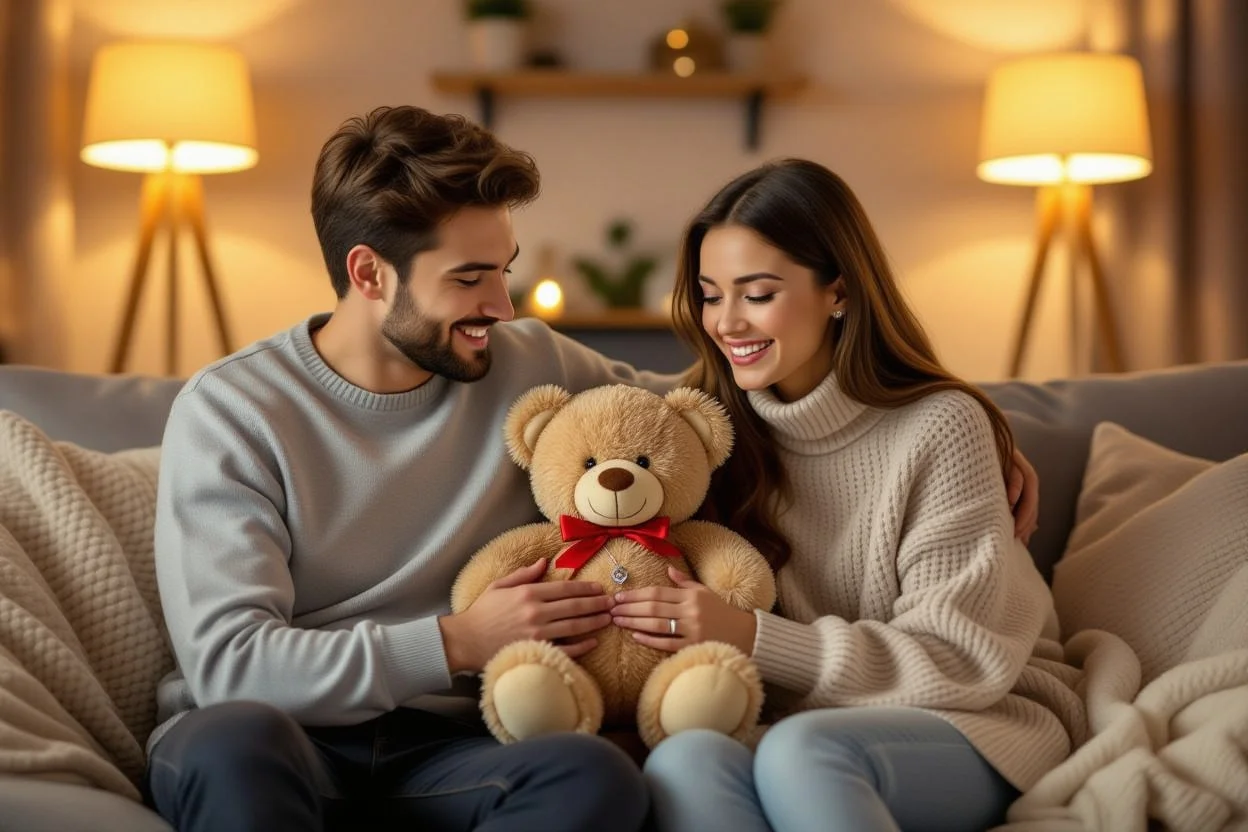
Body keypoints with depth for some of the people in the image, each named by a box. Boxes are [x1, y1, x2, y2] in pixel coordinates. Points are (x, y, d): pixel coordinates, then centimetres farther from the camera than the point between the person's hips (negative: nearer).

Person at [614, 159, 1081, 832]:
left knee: (797, 751, -38)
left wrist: (752, 638, -18)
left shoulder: (940, 428, -8)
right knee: (682, 761, -33)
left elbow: (960, 659, -9)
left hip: (980, 723, -3)